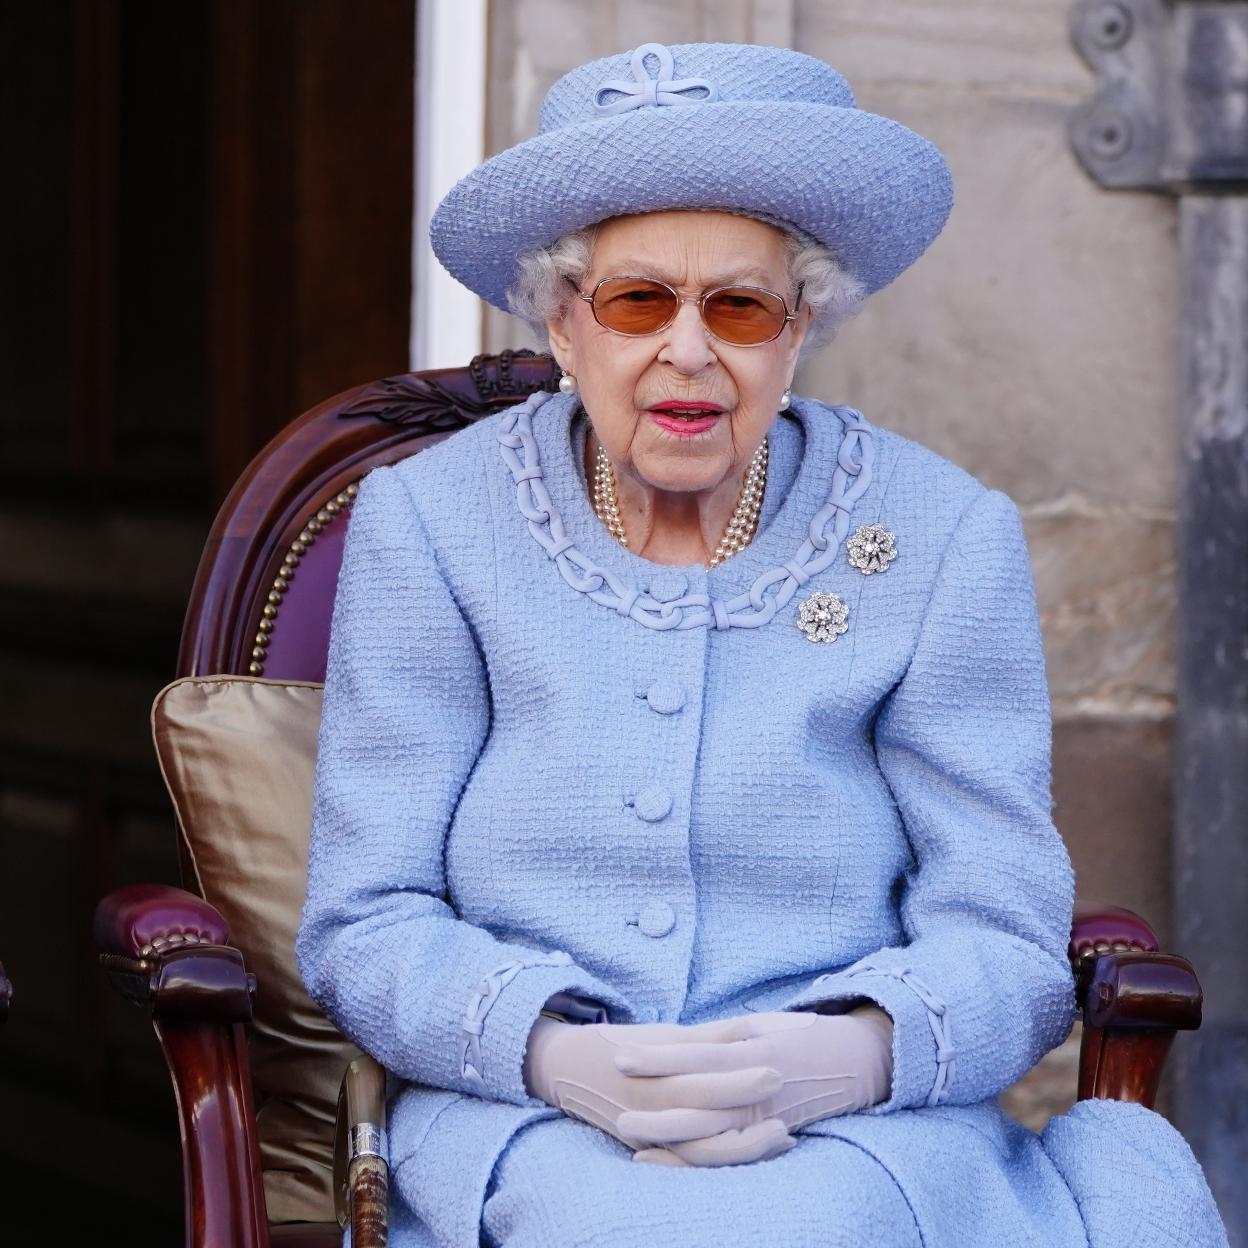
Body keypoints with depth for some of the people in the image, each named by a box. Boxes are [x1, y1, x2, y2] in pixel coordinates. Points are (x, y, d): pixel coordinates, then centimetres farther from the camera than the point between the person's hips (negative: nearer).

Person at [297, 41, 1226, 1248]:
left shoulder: (943, 541, 3)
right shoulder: (427, 522, 3)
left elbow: (1004, 937, 1)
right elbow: (363, 925, 1)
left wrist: (856, 1050, -22)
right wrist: (561, 1055, -20)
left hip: (862, 1133, 1)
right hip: (529, 1126, 0)